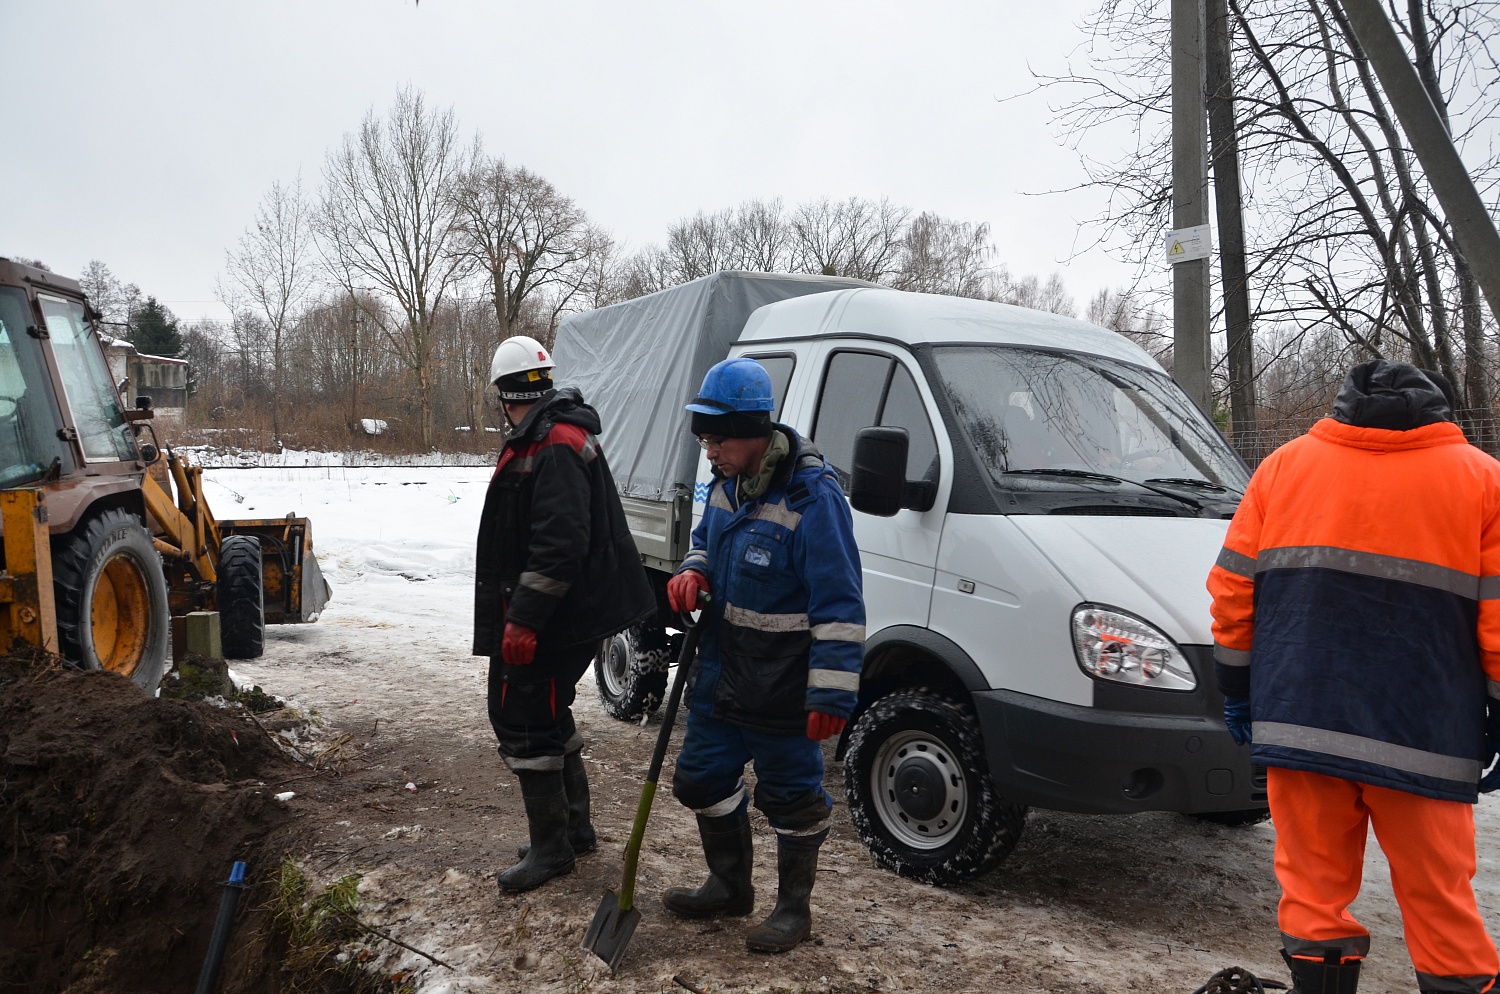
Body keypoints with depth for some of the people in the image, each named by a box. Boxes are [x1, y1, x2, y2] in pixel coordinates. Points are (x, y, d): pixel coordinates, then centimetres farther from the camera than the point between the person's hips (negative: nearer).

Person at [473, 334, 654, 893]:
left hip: (552, 618, -11)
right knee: (548, 718, 19)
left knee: (525, 723, -3)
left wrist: (523, 618, -27)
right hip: (555, 615, 11)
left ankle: (551, 848, 9)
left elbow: (560, 544, -29)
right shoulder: (551, 439, 15)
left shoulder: (555, 447, -20)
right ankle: (575, 828, 32)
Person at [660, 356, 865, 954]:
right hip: (722, 675, 9)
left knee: (791, 796, 8)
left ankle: (793, 909, 29)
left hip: (784, 689, -8)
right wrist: (693, 573, -1)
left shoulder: (811, 498, -23)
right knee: (702, 778, 18)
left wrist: (832, 693, -24)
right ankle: (729, 888, 40)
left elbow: (840, 606, -23)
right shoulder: (727, 483, 4)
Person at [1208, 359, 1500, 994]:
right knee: (1439, 895, 10)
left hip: (1297, 722, 1)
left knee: (1313, 883, 9)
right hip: (1420, 738, -1)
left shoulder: (1282, 466, 10)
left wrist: (1237, 688, 15)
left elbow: (1232, 589, 8)